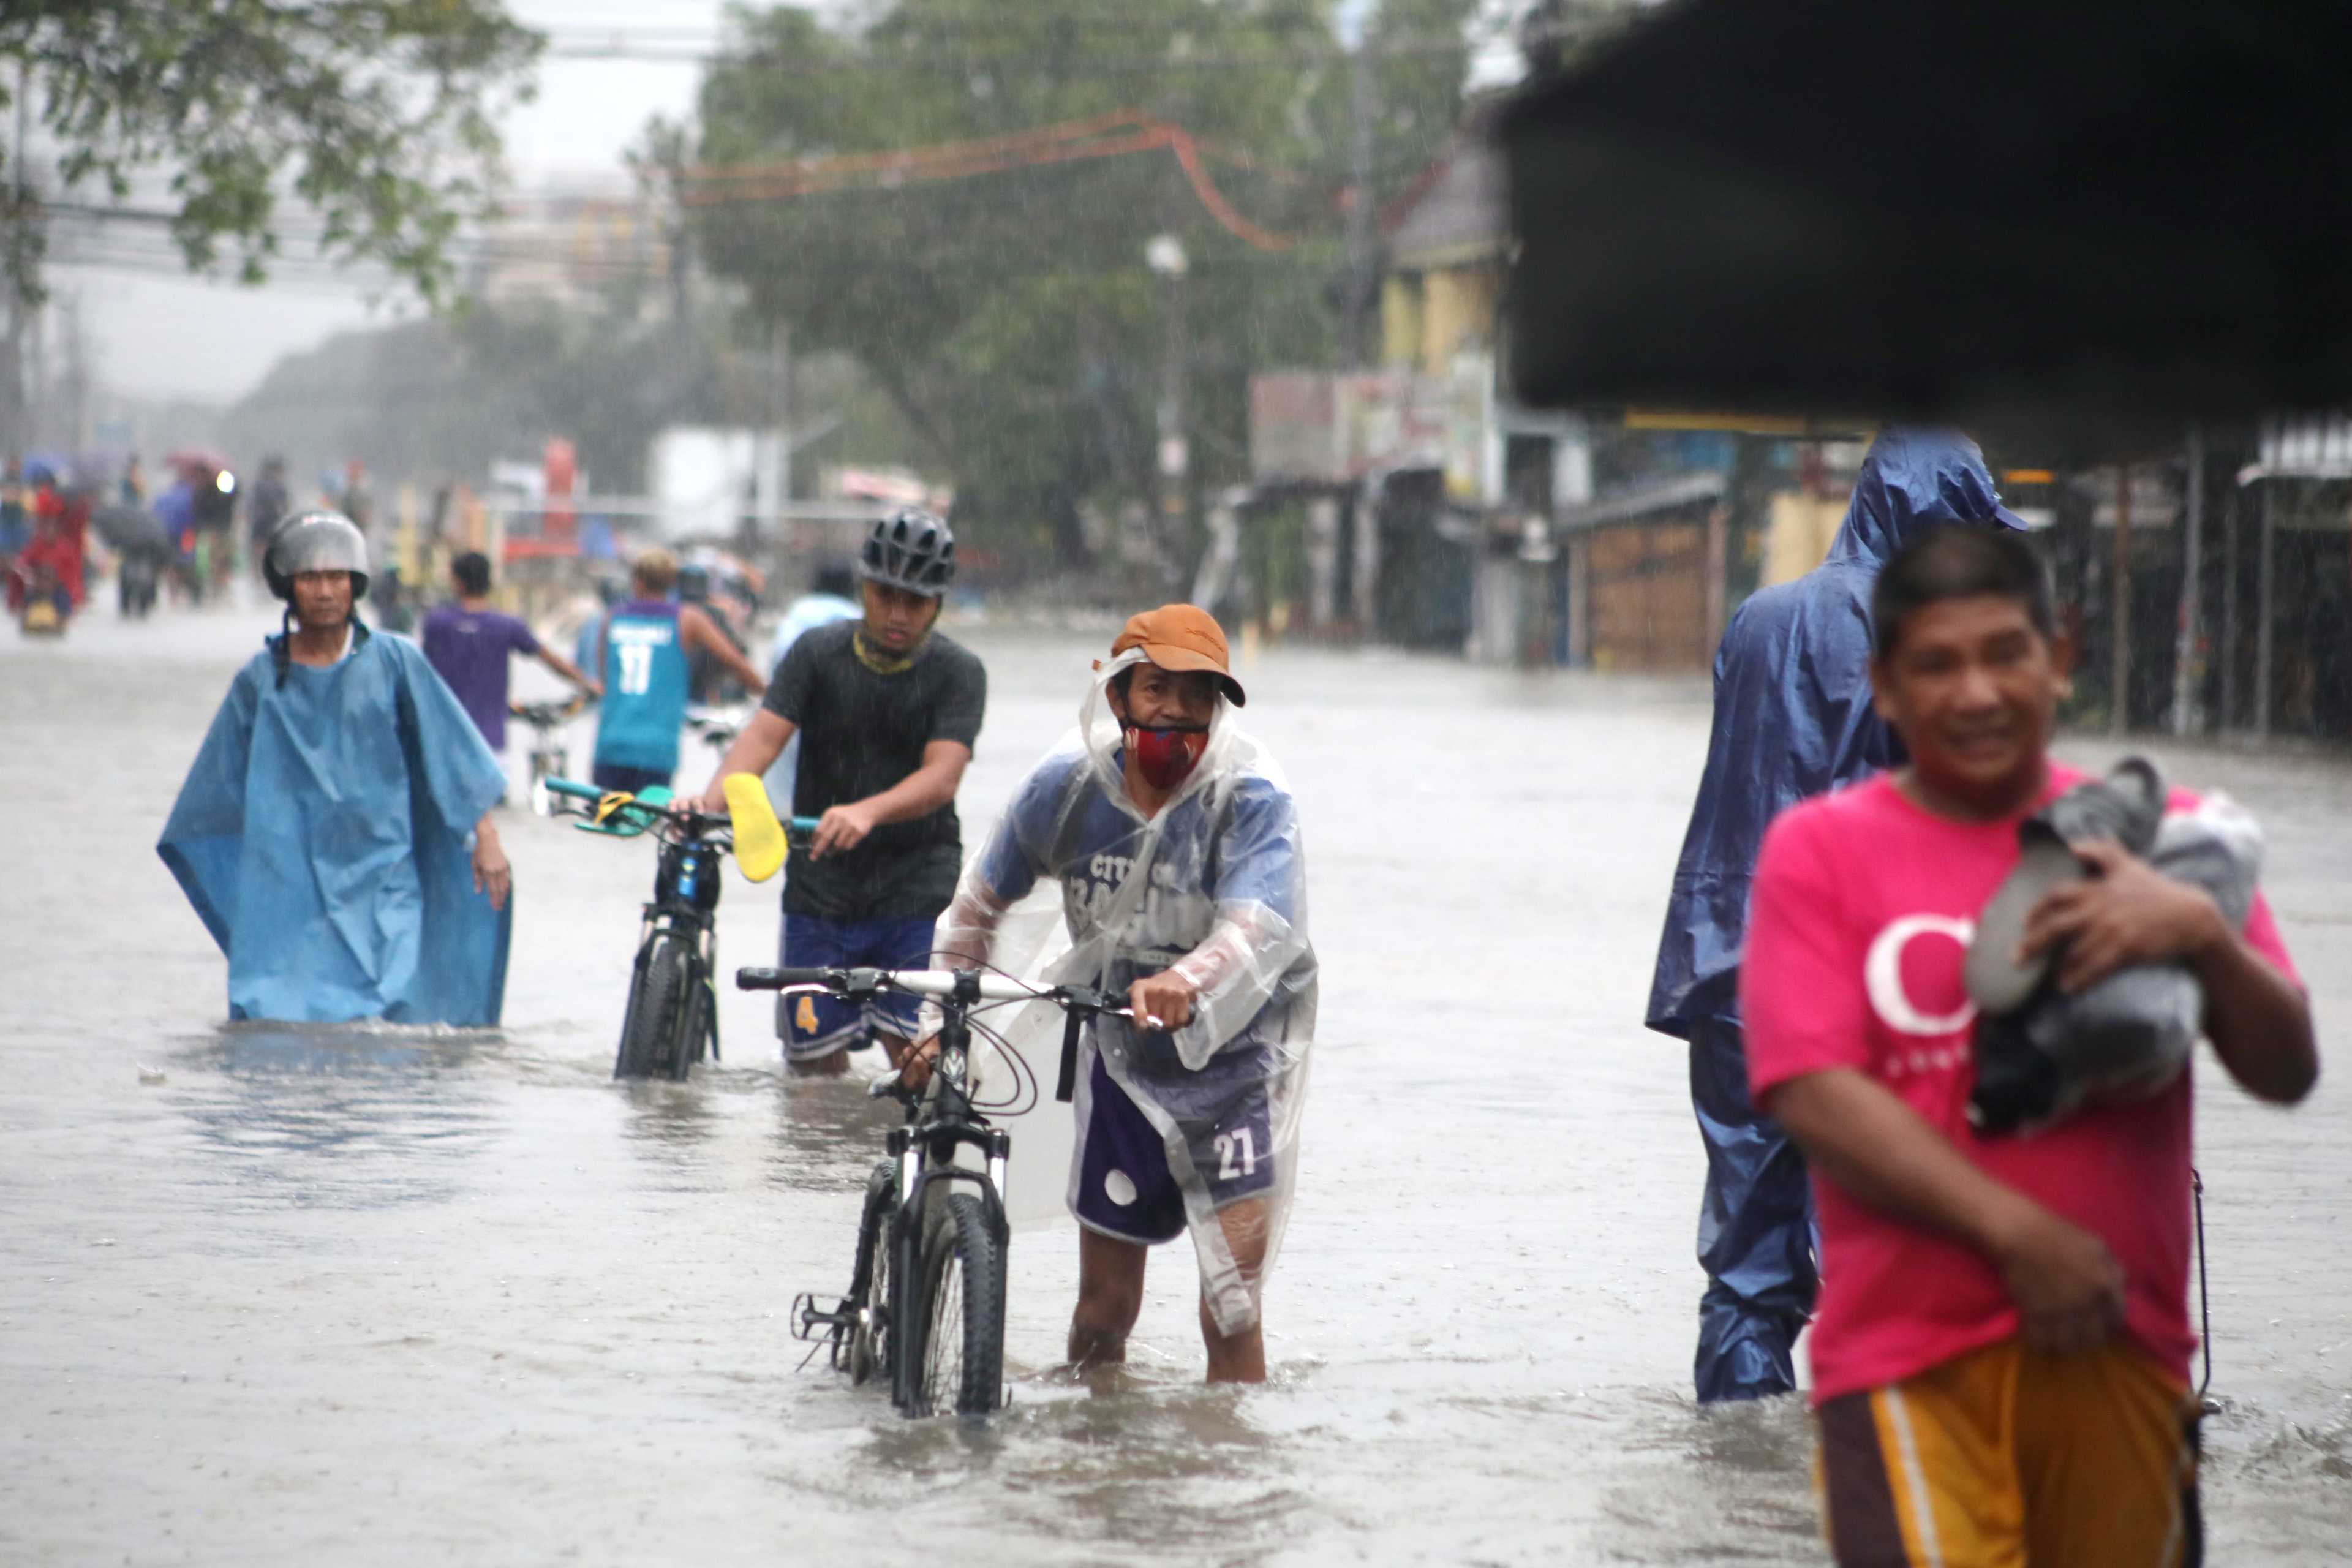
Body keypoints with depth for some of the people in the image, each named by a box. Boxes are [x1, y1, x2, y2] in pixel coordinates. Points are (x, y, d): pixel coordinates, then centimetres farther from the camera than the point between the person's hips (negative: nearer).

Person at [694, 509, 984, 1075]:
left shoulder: (958, 672, -5)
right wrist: (709, 804, -32)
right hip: (820, 890, 2)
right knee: (815, 1067, 3)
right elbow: (763, 735, -11)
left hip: (916, 893, -2)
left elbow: (942, 774, -18)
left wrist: (868, 812, -38)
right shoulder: (818, 652, 0)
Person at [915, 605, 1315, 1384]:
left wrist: (1183, 984, -57)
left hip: (1232, 1065, -4)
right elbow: (981, 902, 7)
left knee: (1231, 1314, -10)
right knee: (1102, 1309, 11)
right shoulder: (1066, 786, -9)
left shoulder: (1252, 800, -21)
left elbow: (1257, 928, -38)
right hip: (1119, 1063, 4)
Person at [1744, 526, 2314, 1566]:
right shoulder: (1819, 848, 4)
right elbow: (1812, 1093, -7)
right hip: (1909, 1350, -3)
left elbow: (2288, 1072, 5)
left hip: (2121, 1346, 3)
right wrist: (2018, 1233, -15)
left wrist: (2203, 932, -16)